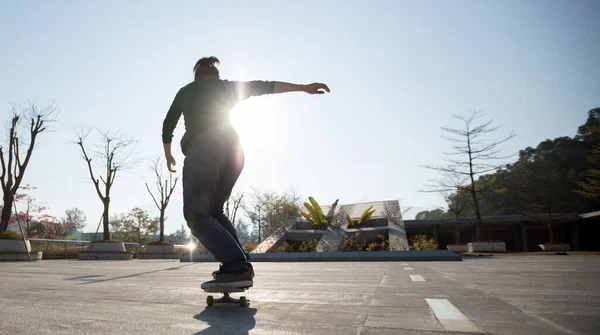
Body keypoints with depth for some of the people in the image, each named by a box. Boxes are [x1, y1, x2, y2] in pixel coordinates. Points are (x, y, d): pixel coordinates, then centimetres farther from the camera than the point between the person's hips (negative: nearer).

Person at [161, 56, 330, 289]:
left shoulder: (185, 91, 25)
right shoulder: (227, 87, 25)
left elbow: (168, 125, 31)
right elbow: (264, 86, 15)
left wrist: (168, 155, 47)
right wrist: (304, 87, 9)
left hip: (202, 150, -4)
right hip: (233, 150, 4)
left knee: (196, 214, -9)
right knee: (213, 211, 16)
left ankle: (236, 267, -26)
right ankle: (240, 264, 4)